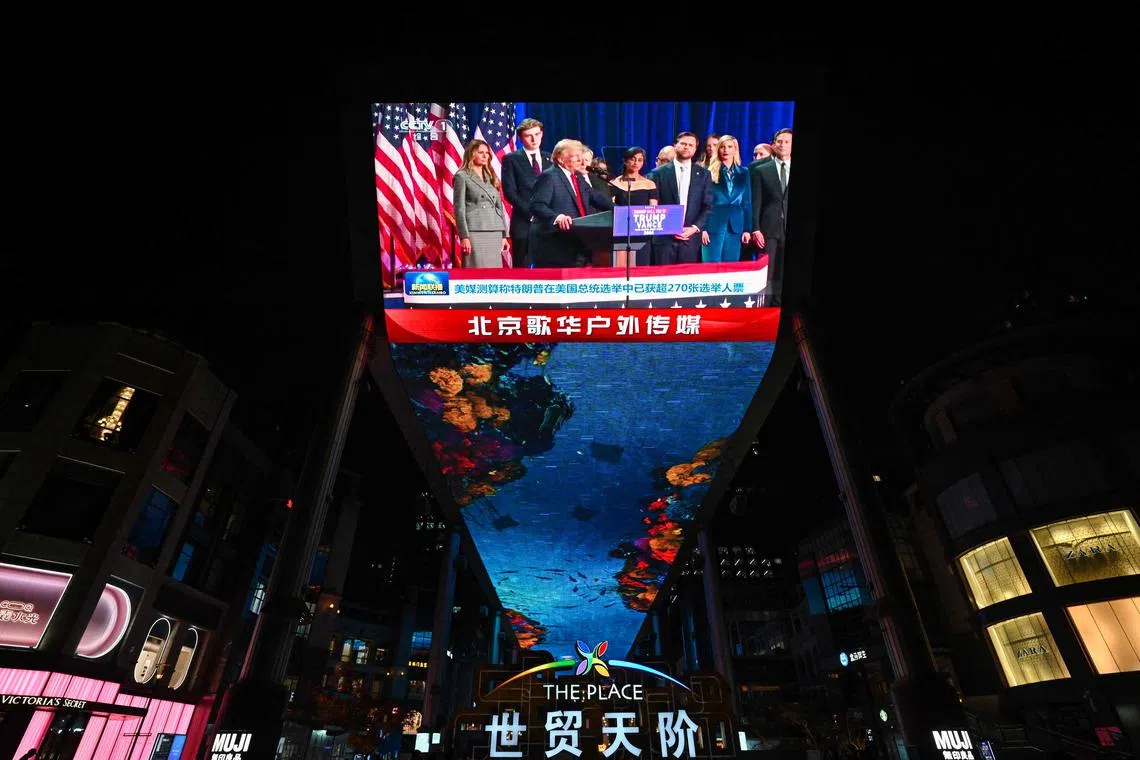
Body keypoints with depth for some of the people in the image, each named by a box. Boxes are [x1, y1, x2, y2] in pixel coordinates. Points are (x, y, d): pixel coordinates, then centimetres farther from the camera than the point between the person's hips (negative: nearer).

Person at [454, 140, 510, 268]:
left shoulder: (491, 177, 19)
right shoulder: (462, 176, 2)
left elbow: (499, 207, 17)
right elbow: (459, 209, -5)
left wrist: (504, 235, 10)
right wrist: (464, 236, -14)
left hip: (495, 233, 6)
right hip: (475, 233, -5)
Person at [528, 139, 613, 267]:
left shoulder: (578, 176, 19)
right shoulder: (548, 177, -9)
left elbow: (596, 197, 21)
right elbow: (536, 205, -20)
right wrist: (557, 217, -36)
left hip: (577, 245, 9)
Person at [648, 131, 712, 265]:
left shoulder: (703, 174, 10)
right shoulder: (659, 173, 5)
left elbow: (708, 206, 7)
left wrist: (695, 228, -7)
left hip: (691, 237, 2)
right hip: (665, 236, -1)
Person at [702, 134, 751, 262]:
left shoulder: (744, 173, 12)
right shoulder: (710, 172, 2)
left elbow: (747, 203, 11)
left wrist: (747, 229, 5)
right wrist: (702, 228, -9)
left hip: (735, 227, 3)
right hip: (713, 226, -3)